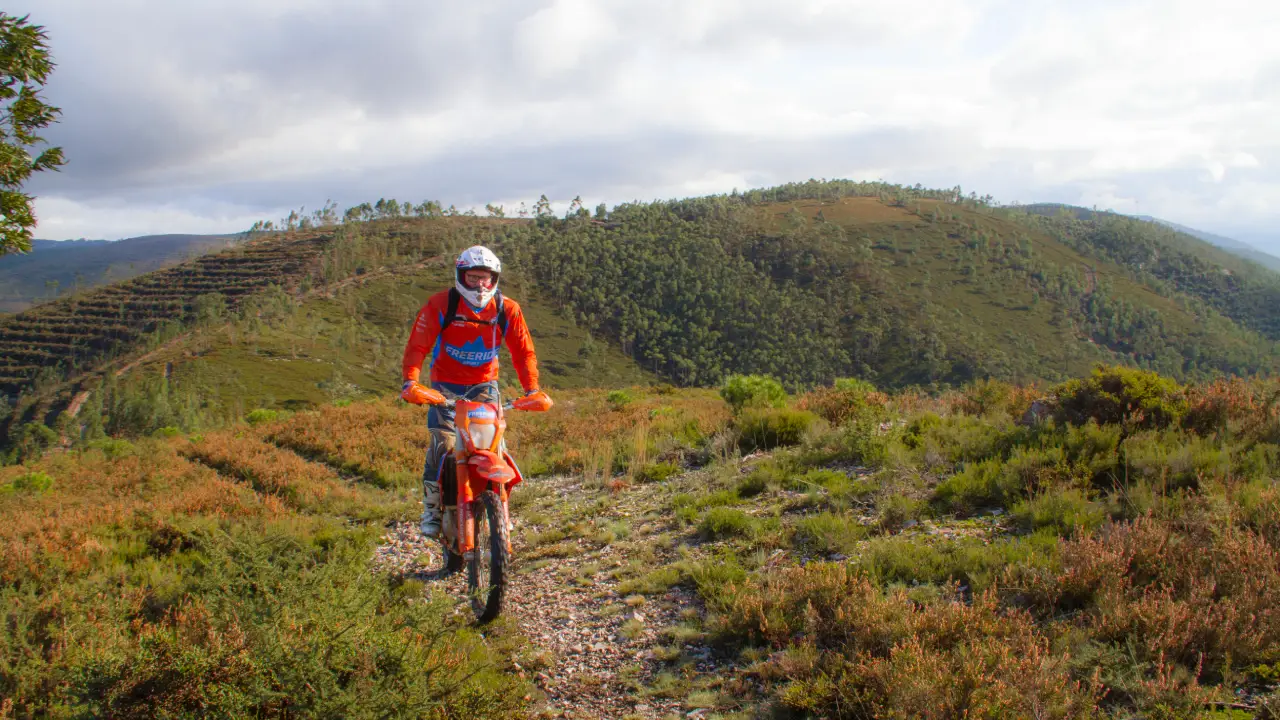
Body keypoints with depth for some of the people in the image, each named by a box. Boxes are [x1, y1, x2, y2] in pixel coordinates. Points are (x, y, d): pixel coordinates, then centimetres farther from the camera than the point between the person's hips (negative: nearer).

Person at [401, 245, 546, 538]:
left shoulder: (507, 310, -5)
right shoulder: (440, 305, -11)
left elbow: (523, 351, -4)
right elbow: (417, 345, -17)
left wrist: (532, 390, -17)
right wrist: (411, 382, -32)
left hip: (484, 385, 2)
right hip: (445, 384, -2)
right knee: (443, 444, -15)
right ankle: (431, 507, 2)